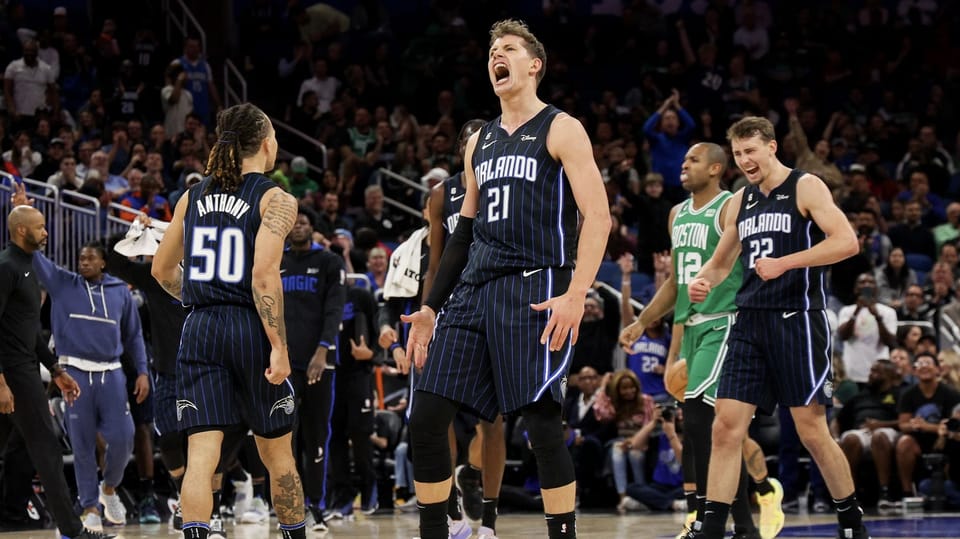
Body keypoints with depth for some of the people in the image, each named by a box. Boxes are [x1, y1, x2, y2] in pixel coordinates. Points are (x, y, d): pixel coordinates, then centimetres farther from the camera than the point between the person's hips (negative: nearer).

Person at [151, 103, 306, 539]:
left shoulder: (193, 197, 11)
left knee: (201, 456, -6)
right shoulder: (275, 200, -4)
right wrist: (279, 347, -15)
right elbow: (264, 276, -16)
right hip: (251, 328, -3)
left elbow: (162, 270, 18)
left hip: (200, 330, 3)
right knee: (277, 453, 14)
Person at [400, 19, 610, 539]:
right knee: (426, 418, 0)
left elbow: (597, 216, -9)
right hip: (475, 288, 7)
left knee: (541, 422, -13)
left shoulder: (560, 130, 0)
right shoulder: (479, 142, 20)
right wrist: (430, 307, 19)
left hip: (535, 290, -7)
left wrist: (575, 295, -20)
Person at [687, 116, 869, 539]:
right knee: (726, 428, -3)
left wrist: (783, 263, -22)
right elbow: (721, 261, 25)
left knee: (812, 431, -2)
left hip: (796, 320, -6)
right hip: (749, 321, 6)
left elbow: (847, 241, -17)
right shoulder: (739, 202, 15)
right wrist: (701, 281, 2)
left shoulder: (805, 187, -5)